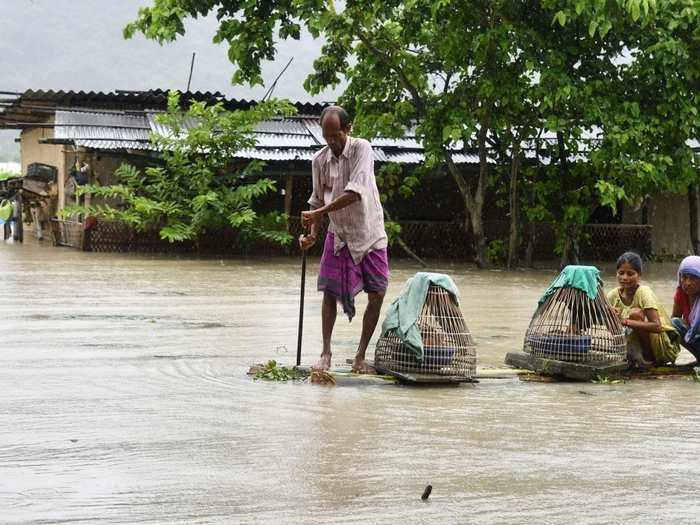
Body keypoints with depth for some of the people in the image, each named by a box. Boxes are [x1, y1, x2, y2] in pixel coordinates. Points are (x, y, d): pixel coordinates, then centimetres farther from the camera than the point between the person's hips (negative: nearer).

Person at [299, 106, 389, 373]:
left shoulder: (362, 149, -17)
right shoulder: (319, 160, -3)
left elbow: (355, 192, -29)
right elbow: (318, 201, 6)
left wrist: (319, 213, -31)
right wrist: (312, 234, -9)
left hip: (369, 233, -3)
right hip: (338, 235, 3)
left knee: (377, 295, -3)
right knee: (330, 292, -3)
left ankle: (360, 355, 8)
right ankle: (326, 352, 5)